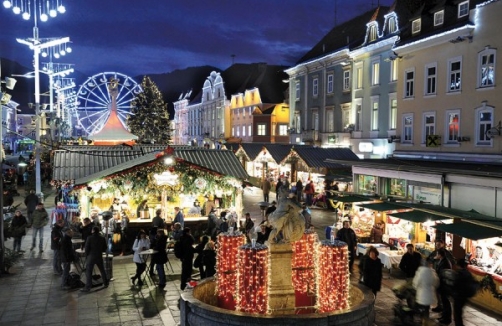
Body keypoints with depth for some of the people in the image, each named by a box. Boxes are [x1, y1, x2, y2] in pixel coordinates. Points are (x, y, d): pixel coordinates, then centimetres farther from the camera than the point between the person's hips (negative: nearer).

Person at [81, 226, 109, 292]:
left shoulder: (89, 238, -12)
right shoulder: (102, 238, 0)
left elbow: (87, 248, -9)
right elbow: (104, 248, 5)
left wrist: (86, 257, 4)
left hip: (91, 257, -4)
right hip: (99, 257, 4)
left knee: (88, 272, -1)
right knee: (102, 270, 18)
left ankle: (87, 287, -5)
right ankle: (105, 283, 28)